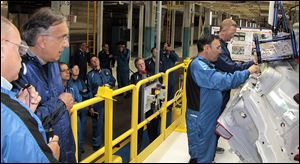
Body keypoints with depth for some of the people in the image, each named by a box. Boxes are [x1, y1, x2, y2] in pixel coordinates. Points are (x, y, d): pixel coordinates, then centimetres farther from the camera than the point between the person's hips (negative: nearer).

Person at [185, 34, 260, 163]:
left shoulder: (206, 65, 12)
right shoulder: (197, 65, -24)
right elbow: (222, 81, -33)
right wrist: (247, 72, -24)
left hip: (208, 118, 10)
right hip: (199, 120, -10)